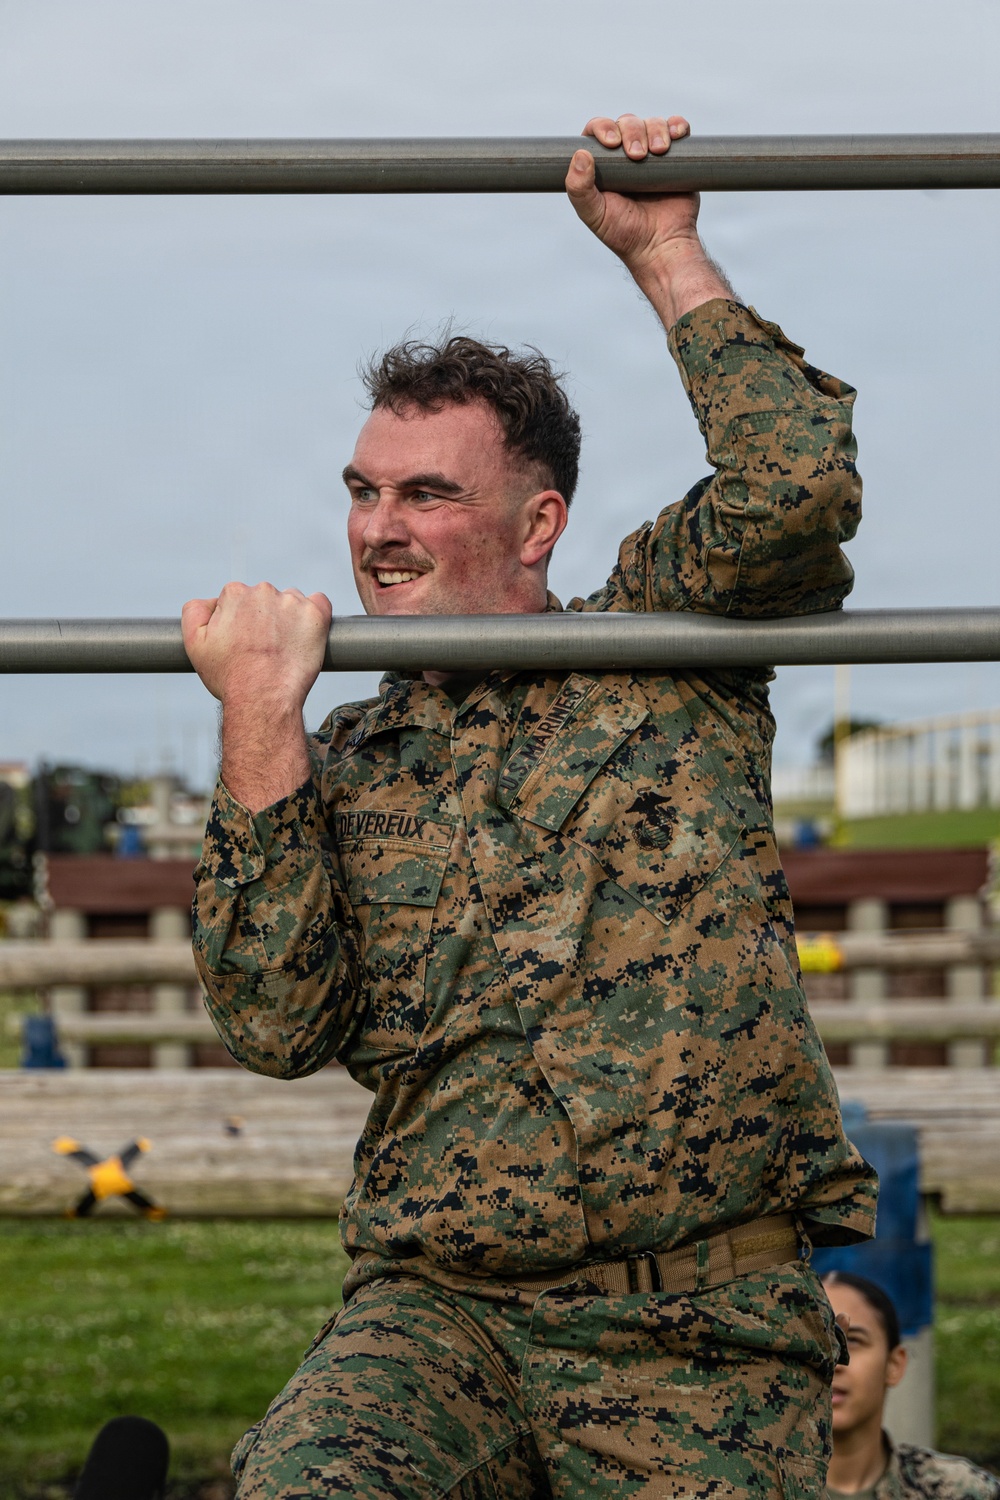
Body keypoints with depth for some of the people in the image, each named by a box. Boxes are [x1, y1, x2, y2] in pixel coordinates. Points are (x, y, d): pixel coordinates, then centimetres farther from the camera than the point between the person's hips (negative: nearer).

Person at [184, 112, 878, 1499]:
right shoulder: (349, 768, 15)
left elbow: (799, 489, -9)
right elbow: (278, 1024, 0)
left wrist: (663, 251, -2)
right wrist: (259, 732, -5)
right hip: (441, 1311, 0)